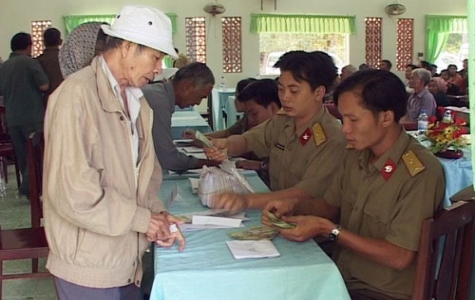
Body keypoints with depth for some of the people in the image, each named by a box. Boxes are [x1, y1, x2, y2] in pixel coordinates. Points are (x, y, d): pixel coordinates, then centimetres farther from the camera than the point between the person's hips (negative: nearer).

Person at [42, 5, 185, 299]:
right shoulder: (77, 94, -18)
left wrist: (156, 213, -5)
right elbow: (69, 189, -24)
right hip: (89, 265, -7)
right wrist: (140, 219, -17)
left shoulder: (137, 100, 8)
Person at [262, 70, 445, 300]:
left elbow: (399, 258, -21)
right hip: (341, 278, 6)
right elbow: (331, 205, 13)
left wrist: (328, 230, -20)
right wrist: (295, 206, -6)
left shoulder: (421, 172, -22)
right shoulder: (355, 154, 0)